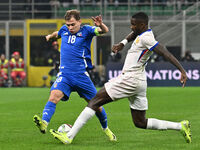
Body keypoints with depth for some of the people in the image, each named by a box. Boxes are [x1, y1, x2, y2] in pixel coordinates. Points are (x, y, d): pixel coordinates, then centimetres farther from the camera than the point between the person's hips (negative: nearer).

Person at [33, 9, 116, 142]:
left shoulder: (86, 30, -3)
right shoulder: (64, 30, 9)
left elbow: (104, 31, -20)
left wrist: (100, 25, -41)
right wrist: (50, 36, 51)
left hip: (81, 75, -2)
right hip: (64, 75, 2)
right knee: (54, 96, -26)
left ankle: (106, 129, 32)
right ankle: (44, 123, -43)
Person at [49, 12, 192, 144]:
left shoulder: (146, 38, -15)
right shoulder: (141, 34, 13)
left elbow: (166, 53, -22)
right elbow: (134, 34, 37)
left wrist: (182, 70, -28)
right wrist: (123, 43, 17)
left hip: (130, 79, -10)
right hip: (139, 83, 10)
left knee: (95, 101, -7)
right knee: (140, 123, 14)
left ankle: (69, 136, -10)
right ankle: (181, 126, 9)